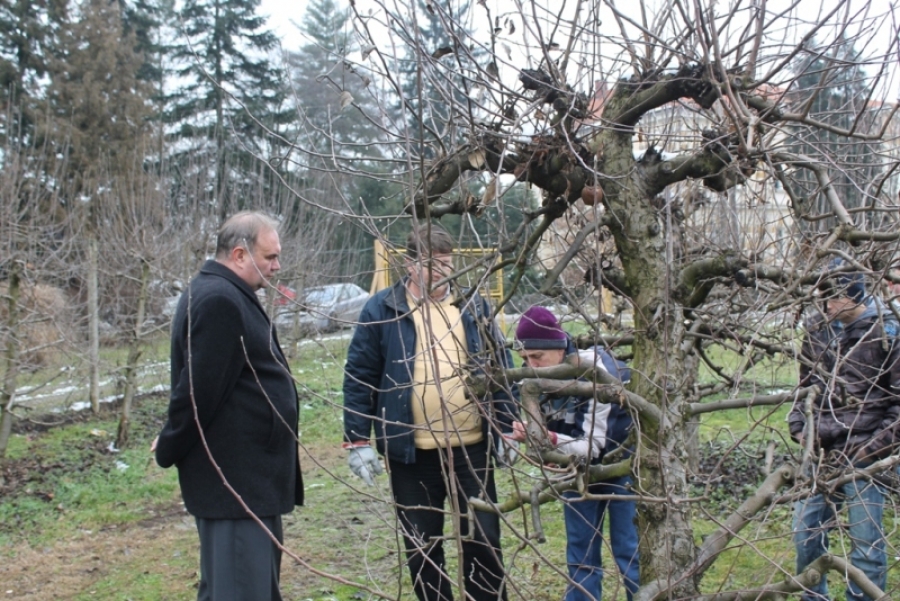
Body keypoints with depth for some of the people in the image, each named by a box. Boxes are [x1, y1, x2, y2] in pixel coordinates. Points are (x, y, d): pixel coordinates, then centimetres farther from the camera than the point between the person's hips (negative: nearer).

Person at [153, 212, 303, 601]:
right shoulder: (220, 301, -19)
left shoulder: (229, 296, 16)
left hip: (243, 472, 11)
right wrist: (170, 450, -9)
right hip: (234, 476, -11)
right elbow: (199, 390, -22)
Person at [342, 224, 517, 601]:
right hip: (411, 452, -2)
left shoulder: (472, 306, 6)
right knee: (423, 547, 11)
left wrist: (506, 427, 6)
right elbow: (359, 378, -3)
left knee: (483, 540, 9)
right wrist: (357, 440, -7)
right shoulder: (382, 310, -4)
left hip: (471, 446, 2)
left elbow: (499, 368, 11)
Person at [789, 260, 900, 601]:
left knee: (865, 540, 1)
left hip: (863, 456, -6)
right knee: (805, 534, 12)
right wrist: (798, 426, 9)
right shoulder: (817, 331, 9)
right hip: (822, 454, 6)